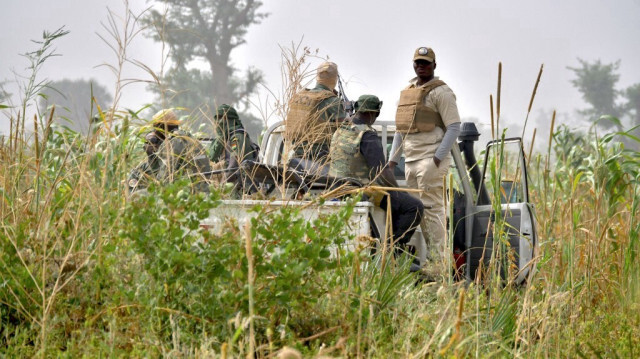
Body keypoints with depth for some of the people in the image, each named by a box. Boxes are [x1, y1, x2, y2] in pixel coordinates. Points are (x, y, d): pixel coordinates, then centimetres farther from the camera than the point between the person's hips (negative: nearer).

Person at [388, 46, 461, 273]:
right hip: (410, 160, 8)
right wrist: (393, 159, 18)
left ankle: (438, 261, -11)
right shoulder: (407, 91, 20)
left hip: (431, 159, -8)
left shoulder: (440, 92, -4)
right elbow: (400, 129, 25)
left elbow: (454, 127, -9)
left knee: (432, 209, -11)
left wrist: (437, 158, -16)